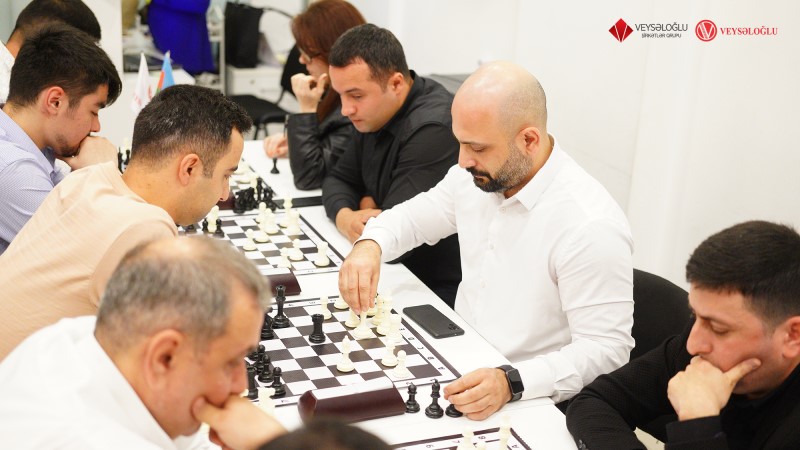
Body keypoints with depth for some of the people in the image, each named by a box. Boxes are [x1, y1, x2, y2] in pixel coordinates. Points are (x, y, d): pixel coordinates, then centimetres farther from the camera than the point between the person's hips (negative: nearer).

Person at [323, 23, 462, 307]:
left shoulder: (432, 131, -27)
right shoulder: (375, 114, 3)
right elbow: (339, 179, 12)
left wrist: (367, 206, -7)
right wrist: (344, 217, -10)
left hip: (441, 290, -8)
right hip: (398, 273, 8)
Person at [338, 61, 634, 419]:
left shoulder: (590, 226, -25)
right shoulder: (472, 178, -2)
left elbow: (606, 348, -22)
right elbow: (412, 217, 16)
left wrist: (511, 383, -35)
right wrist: (370, 244, -6)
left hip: (527, 402, -7)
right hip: (459, 372, 7)